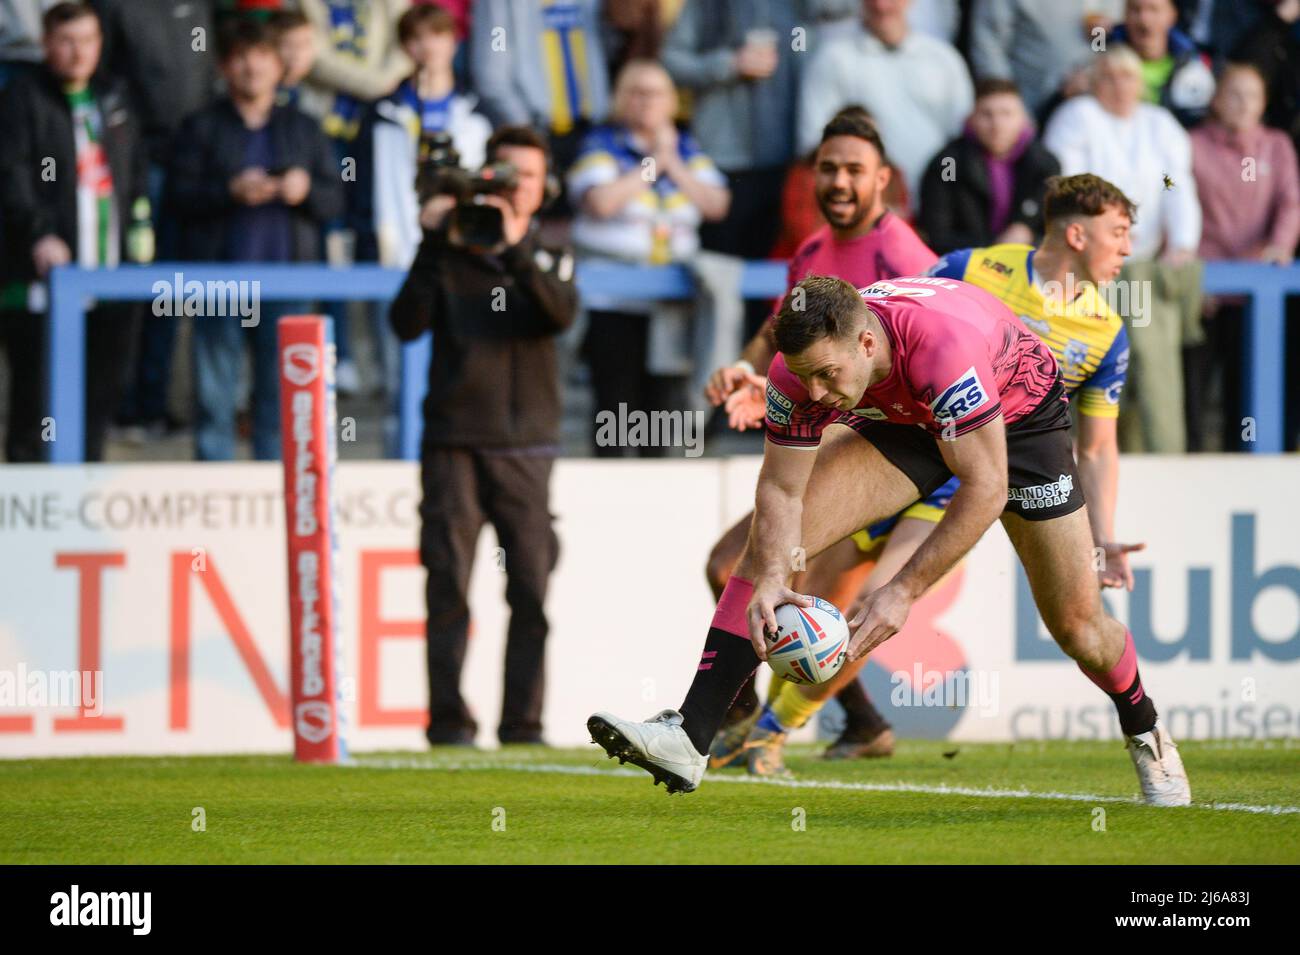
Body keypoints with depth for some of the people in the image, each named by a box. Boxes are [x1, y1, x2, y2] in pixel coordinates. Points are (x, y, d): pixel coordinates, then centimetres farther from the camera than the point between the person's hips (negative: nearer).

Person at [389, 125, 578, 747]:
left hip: (525, 447, 1)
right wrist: (434, 246, -11)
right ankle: (448, 720, -4)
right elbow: (406, 323, -4)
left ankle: (522, 721, 0)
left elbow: (562, 313, -9)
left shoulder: (548, 258, 12)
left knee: (532, 589, -4)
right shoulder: (450, 253, 8)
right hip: (453, 442, -1)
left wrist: (515, 249, -19)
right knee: (449, 585, -6)